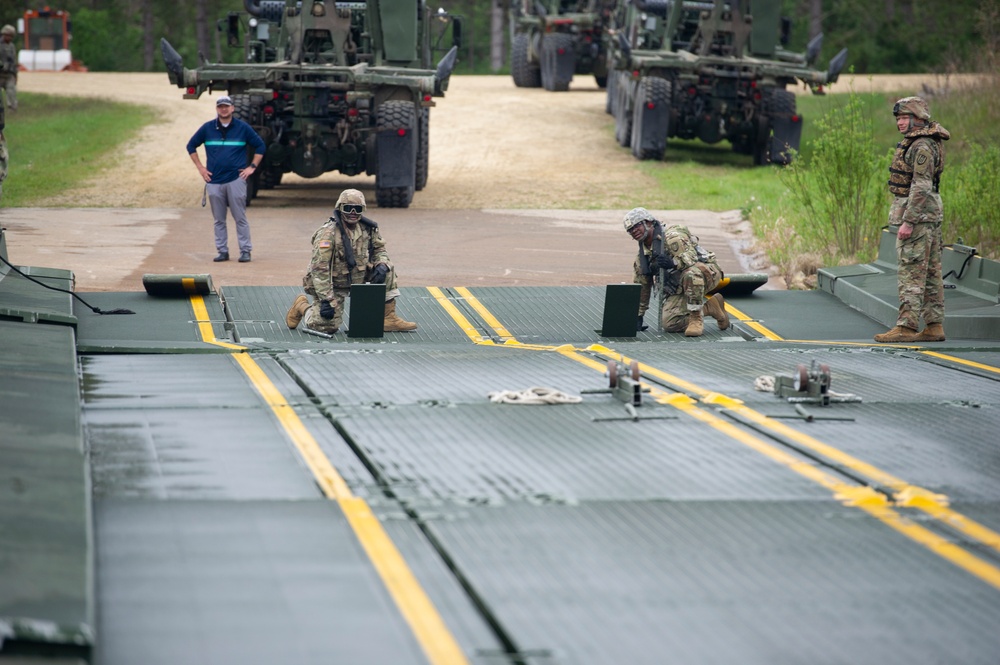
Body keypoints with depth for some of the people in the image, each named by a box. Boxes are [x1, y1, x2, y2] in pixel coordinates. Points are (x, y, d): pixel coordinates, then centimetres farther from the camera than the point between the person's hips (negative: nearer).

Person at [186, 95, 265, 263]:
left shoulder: (242, 128, 4)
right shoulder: (207, 128, 7)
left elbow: (260, 146, 11)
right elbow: (191, 146, 17)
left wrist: (252, 167, 3)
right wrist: (200, 167, 10)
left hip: (236, 179, -2)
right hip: (214, 181, 2)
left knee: (240, 218, -4)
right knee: (219, 220, 5)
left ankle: (245, 250, 0)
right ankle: (222, 251, 12)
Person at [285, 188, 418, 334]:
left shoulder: (368, 229, -4)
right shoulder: (328, 233, -25)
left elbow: (379, 249, 12)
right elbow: (319, 268, -28)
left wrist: (381, 265, -13)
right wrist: (326, 299, -32)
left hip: (357, 277, 6)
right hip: (332, 285, -6)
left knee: (387, 269, -8)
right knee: (328, 327, -15)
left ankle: (389, 319, -3)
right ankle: (302, 306, 16)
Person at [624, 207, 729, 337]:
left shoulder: (672, 237, -16)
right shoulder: (642, 256, 9)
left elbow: (691, 257, -30)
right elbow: (642, 287, 17)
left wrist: (673, 263, -50)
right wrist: (638, 316, 14)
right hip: (680, 289, 8)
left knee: (690, 273, -43)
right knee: (668, 324, -15)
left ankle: (696, 319, -27)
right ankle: (710, 308, 5)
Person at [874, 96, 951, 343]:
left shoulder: (922, 146, -16)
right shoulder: (916, 143, 16)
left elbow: (921, 187, -22)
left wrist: (908, 221, -24)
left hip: (917, 214, -11)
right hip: (929, 215, 11)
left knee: (911, 272, -11)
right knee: (930, 272, 9)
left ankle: (906, 326, -13)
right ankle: (934, 326, 11)